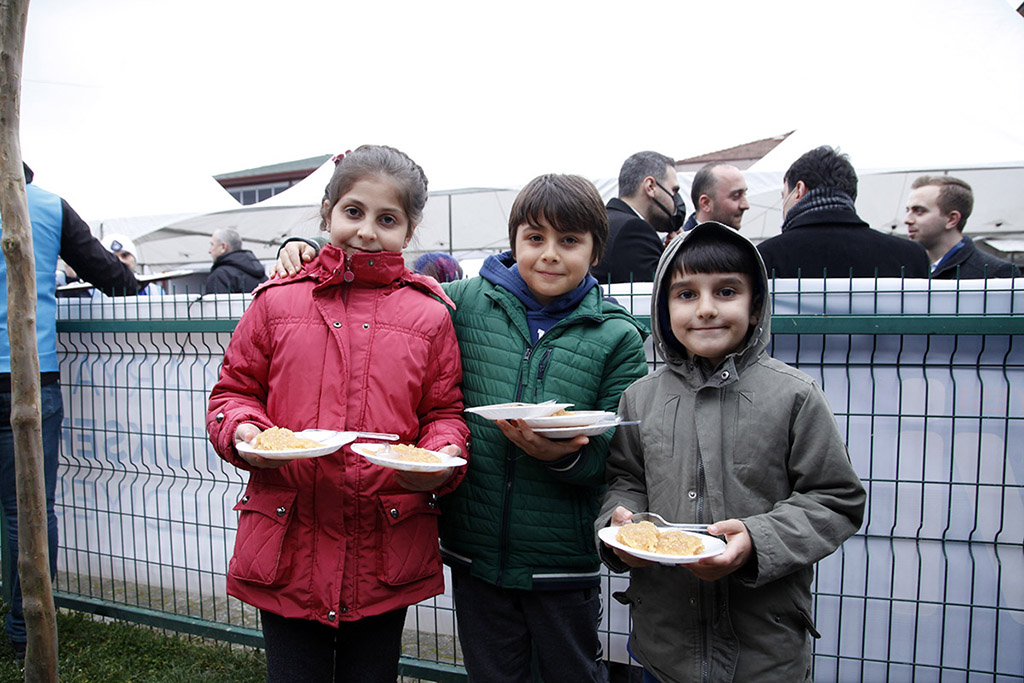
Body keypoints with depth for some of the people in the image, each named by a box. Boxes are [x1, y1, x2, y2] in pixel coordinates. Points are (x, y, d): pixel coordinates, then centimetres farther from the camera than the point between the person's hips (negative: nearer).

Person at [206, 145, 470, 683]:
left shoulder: (429, 315, 1)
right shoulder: (276, 302, 2)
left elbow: (445, 411, 5)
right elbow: (235, 390, 8)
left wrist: (442, 458, -15)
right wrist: (242, 431, -12)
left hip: (387, 553, 0)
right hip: (287, 544, 0)